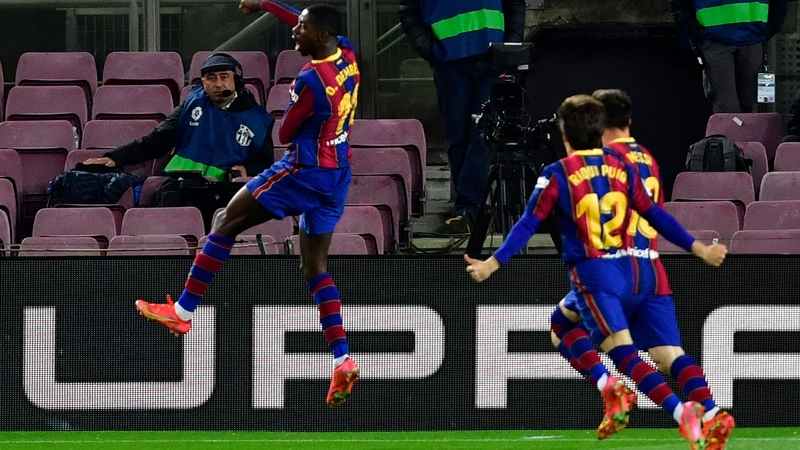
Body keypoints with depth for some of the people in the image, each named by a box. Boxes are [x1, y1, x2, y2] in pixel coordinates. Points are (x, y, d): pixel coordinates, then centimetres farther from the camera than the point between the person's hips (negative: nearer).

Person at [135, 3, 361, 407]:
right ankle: (342, 360, 0)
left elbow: (284, 134, -11)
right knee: (315, 266, 11)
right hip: (338, 176, 8)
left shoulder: (310, 79, -22)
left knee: (226, 222, 4)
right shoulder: (347, 55, 1)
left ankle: (183, 311, 6)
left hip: (304, 173, -8)